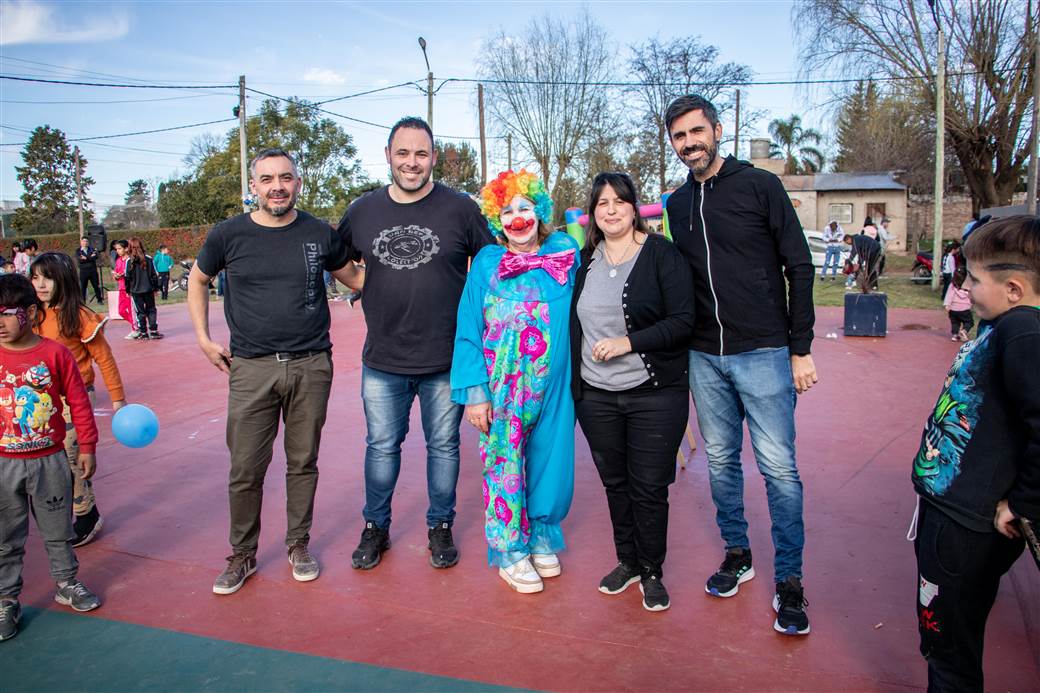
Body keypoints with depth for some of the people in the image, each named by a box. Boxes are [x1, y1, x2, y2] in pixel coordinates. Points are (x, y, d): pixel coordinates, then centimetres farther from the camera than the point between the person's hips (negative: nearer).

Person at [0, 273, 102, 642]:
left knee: (57, 529, 16)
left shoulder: (55, 353, -9)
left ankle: (67, 582, 35)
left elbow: (79, 402, -3)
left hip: (50, 460, -1)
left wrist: (87, 448, 0)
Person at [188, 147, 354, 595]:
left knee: (303, 462, 11)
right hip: (251, 368, 0)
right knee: (245, 469, 4)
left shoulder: (320, 234, 1)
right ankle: (242, 554, 24)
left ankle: (298, 545, 30)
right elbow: (197, 280, 16)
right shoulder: (229, 235, -1)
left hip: (311, 366, 1)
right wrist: (203, 338, 10)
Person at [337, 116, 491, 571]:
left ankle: (440, 527, 31)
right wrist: (366, 287, 8)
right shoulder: (363, 210, 3)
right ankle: (375, 527, 32)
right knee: (381, 446, 14)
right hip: (382, 362, 2)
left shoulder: (460, 208, -6)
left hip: (446, 360, -2)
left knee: (443, 446, 12)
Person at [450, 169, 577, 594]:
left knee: (550, 462, 10)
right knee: (503, 466, 5)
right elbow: (469, 332, -2)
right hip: (501, 390, -2)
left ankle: (543, 538, 32)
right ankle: (510, 551, 23)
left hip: (553, 386, 2)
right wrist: (473, 392, -8)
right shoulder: (487, 263, -2)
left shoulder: (566, 255, 2)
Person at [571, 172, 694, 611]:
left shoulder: (661, 254, -7)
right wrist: (574, 383, 12)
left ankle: (652, 572, 23)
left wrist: (629, 342, -20)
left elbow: (683, 322, -12)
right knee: (614, 481, 15)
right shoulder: (585, 260, 8)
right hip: (596, 395, 5)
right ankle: (627, 561, 33)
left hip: (655, 394, -4)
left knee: (649, 486, 4)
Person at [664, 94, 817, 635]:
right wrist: (681, 342, 9)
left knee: (778, 467, -2)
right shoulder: (677, 204, 9)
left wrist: (800, 349, -7)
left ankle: (788, 580, 12)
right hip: (705, 357, 5)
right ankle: (737, 554, 30)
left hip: (763, 352, -4)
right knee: (720, 461, 13)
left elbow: (799, 267, -4)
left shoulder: (759, 186, -4)